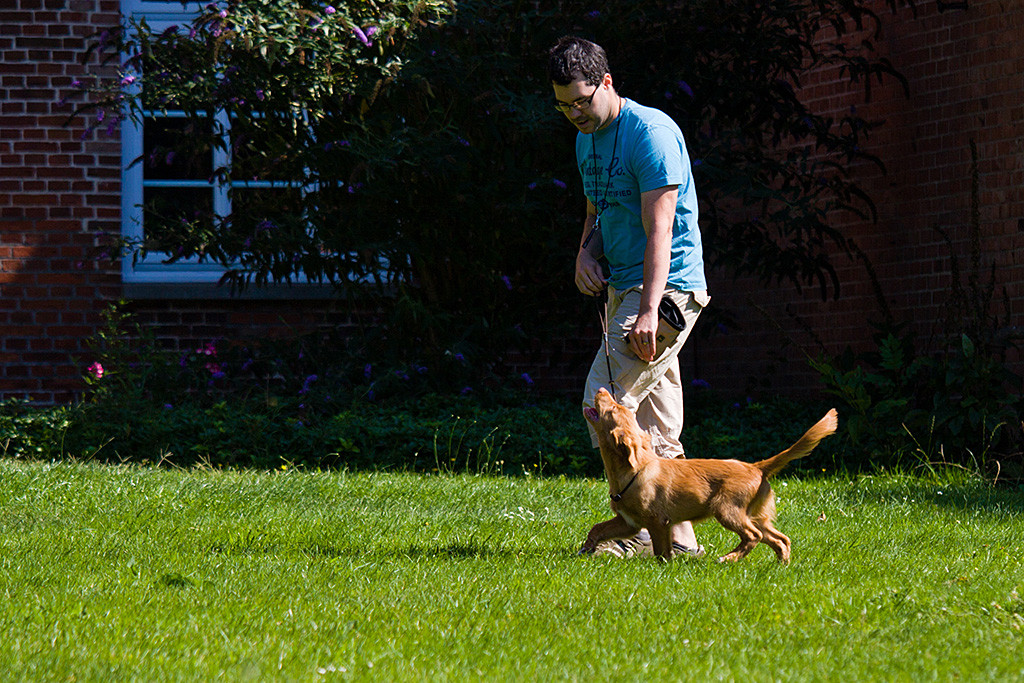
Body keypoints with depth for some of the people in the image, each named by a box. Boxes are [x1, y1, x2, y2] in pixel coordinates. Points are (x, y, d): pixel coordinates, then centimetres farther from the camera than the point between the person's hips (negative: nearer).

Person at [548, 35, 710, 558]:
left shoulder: (650, 132, -15)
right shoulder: (587, 140, 14)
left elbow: (659, 230, -21)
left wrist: (648, 310, -29)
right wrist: (586, 253, 3)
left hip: (667, 286, -9)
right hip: (623, 288, 9)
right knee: (655, 425, 7)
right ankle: (679, 537, 9)